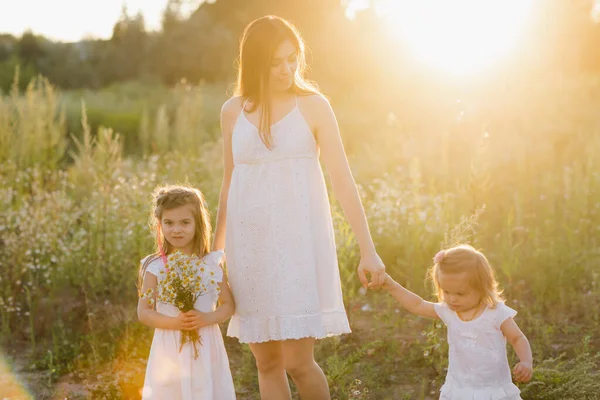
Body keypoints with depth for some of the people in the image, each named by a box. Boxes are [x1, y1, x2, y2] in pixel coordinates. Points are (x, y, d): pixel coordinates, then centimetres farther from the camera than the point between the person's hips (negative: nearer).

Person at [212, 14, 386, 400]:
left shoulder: (313, 106, -3)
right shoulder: (233, 111, 6)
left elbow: (343, 181, -6)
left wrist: (368, 251, -12)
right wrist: (215, 248, 21)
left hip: (299, 241, -3)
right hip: (249, 244, 3)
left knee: (298, 362, -7)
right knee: (266, 363, 7)